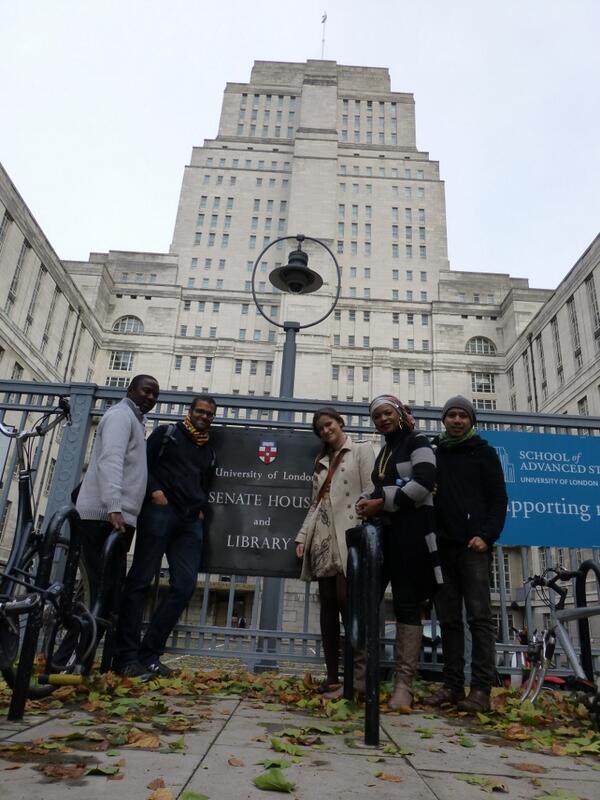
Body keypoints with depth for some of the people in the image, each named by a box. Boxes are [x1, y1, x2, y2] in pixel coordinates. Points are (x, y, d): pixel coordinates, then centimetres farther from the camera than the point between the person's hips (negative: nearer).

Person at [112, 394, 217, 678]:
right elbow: (142, 463, 1)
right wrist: (154, 491, -12)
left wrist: (201, 508, 10)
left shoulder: (209, 452, 25)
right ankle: (126, 656, 0)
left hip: (190, 522, 6)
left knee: (184, 585, -4)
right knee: (140, 581, -5)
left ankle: (149, 655, 3)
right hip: (160, 511, -5)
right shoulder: (166, 433, 10)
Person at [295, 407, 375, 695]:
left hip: (349, 536, -5)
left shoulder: (361, 450, 5)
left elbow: (371, 493, -4)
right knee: (328, 603, 4)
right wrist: (303, 536, 11)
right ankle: (332, 675, 9)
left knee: (346, 600, -11)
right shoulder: (321, 461, 23)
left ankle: (358, 672, 1)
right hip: (323, 538, 6)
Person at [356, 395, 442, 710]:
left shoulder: (417, 442, 1)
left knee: (406, 604, -4)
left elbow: (424, 482, -15)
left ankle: (403, 684, 2)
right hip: (383, 532, 7)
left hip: (411, 532, -7)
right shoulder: (384, 452, 23)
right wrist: (367, 503, 5)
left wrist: (381, 503, -14)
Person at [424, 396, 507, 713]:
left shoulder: (483, 452, 8)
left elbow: (498, 498, 1)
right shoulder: (432, 452, 16)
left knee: (479, 617, -5)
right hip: (441, 546, 4)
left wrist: (487, 535, -12)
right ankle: (452, 685, 11)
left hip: (473, 546, -3)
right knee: (448, 619, 5)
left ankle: (481, 689, -2)